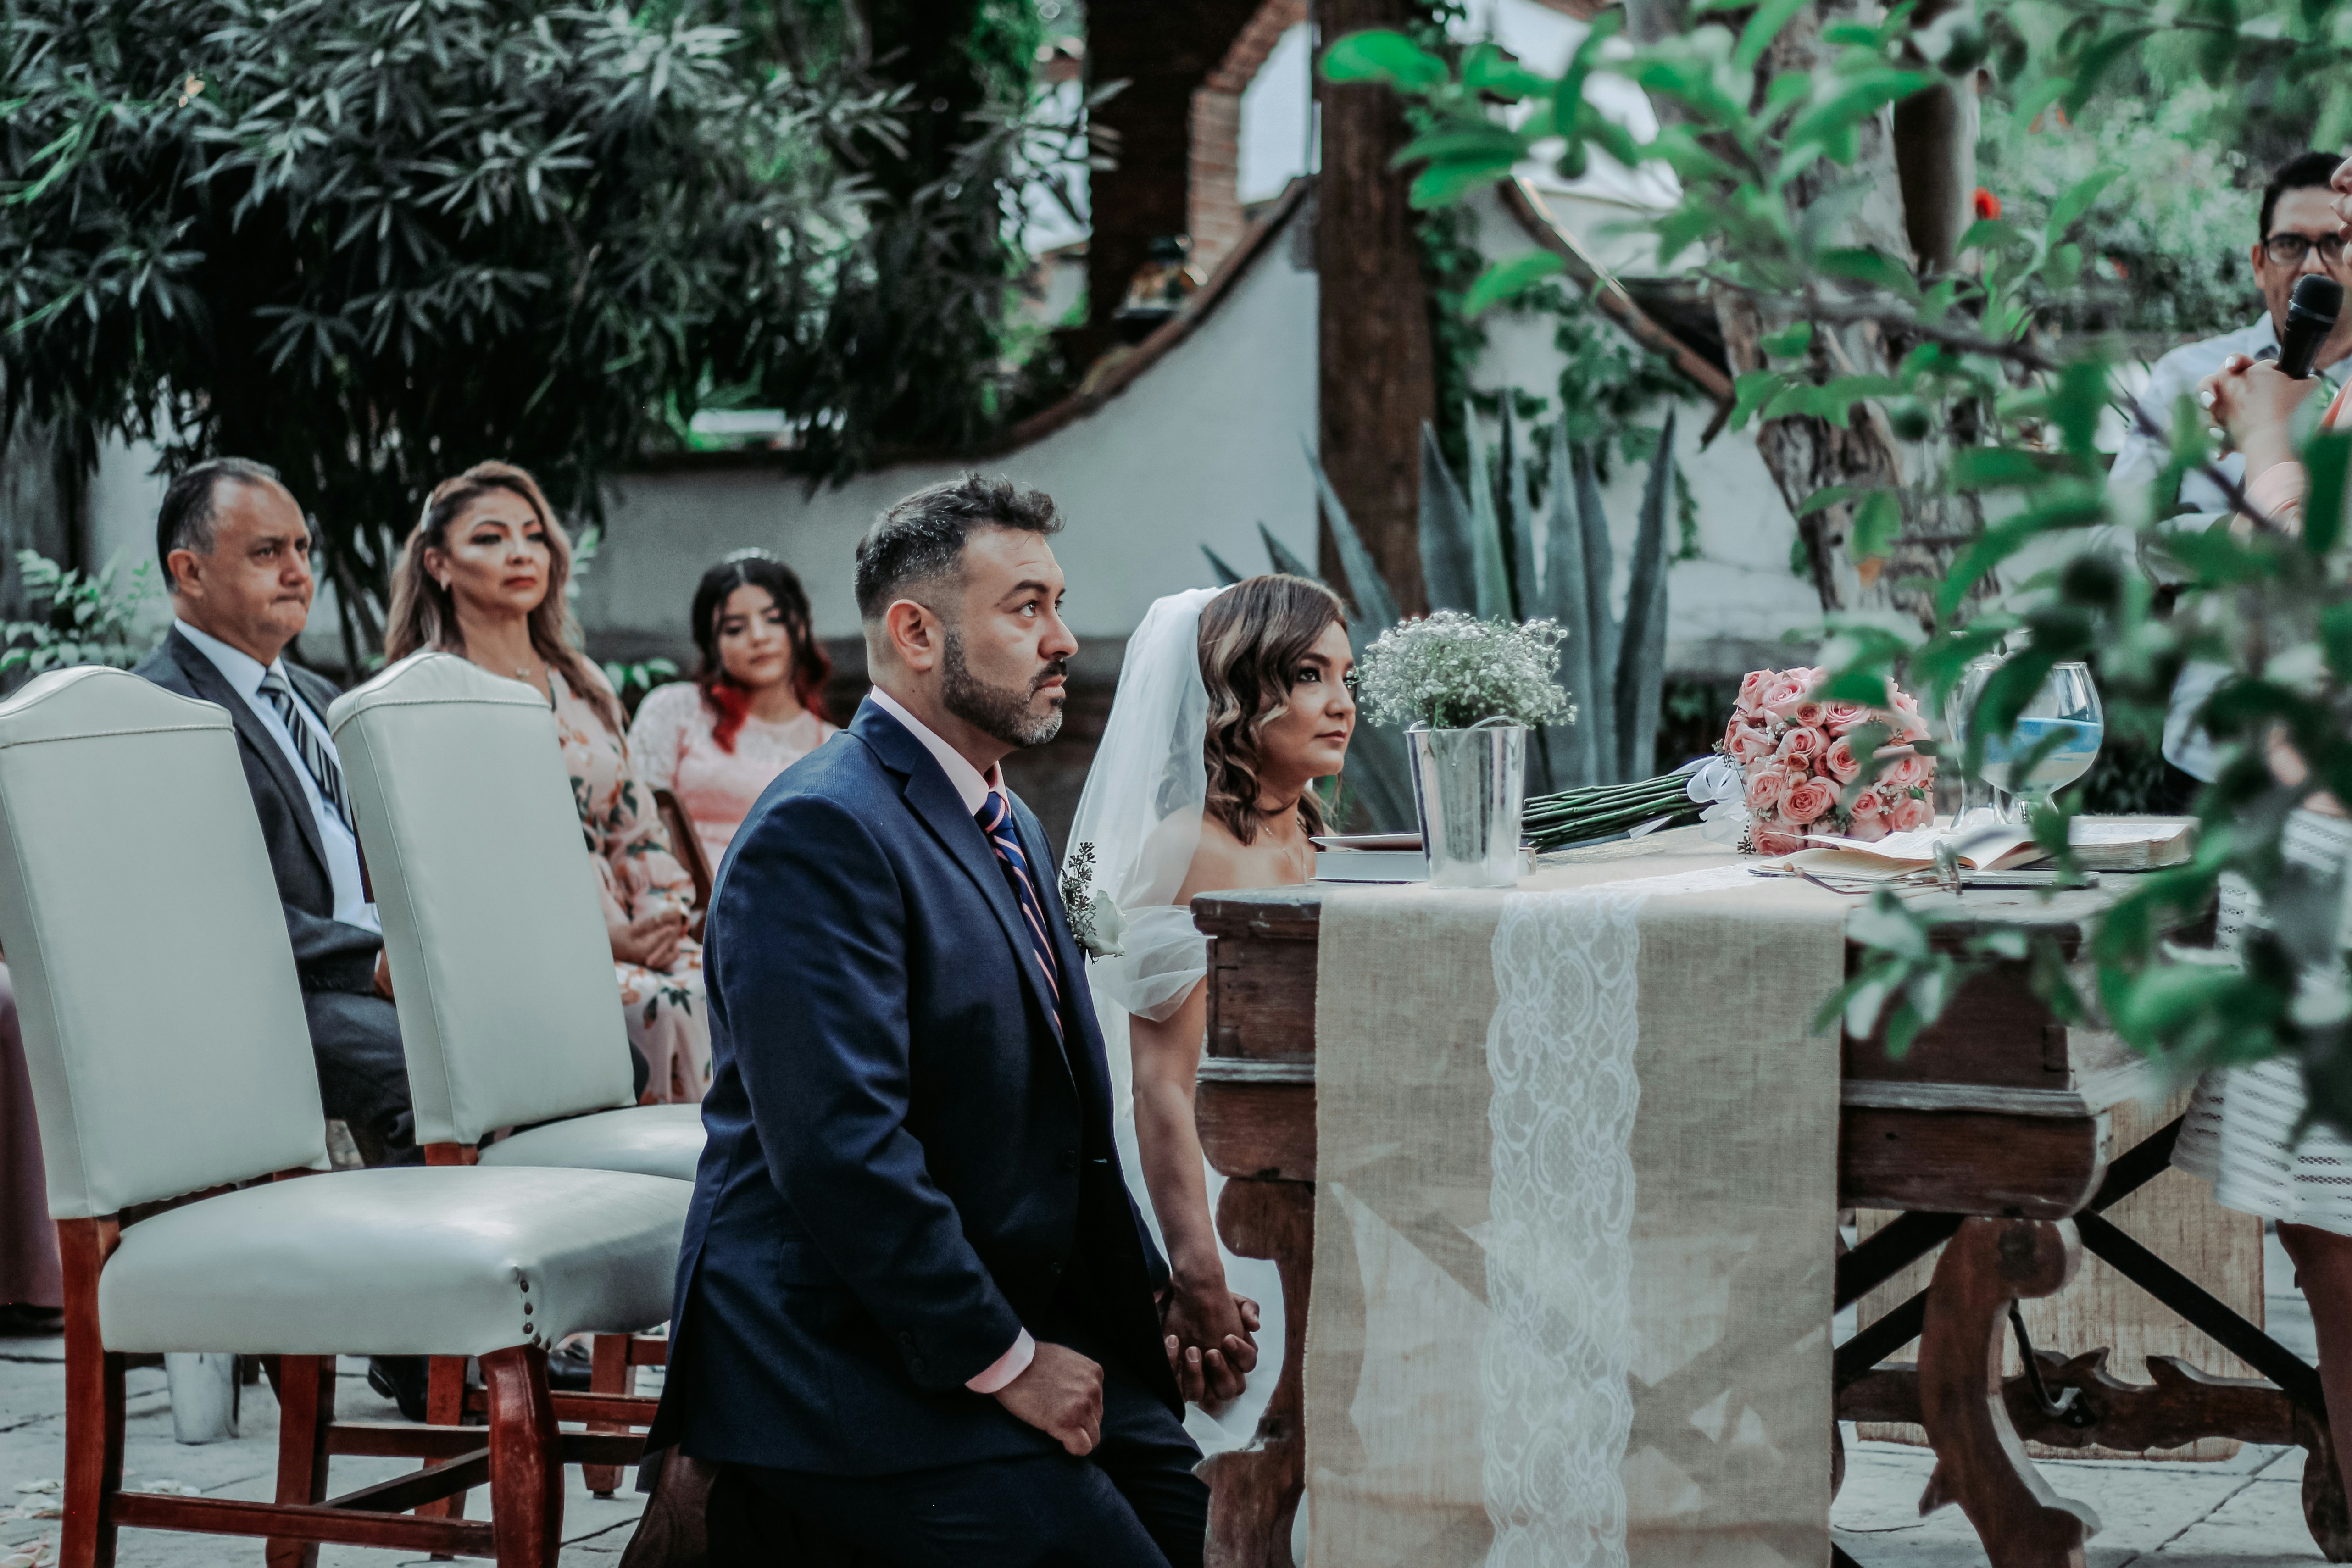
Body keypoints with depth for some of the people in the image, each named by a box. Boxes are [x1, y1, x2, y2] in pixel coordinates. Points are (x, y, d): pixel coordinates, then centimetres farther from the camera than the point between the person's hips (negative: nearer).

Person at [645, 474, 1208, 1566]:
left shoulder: (1008, 826, 17)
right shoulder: (820, 833, -15)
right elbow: (841, 1147, -22)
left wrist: (1158, 1293, 10)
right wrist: (1004, 1361, -17)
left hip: (1022, 1328, 9)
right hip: (845, 1370, -9)